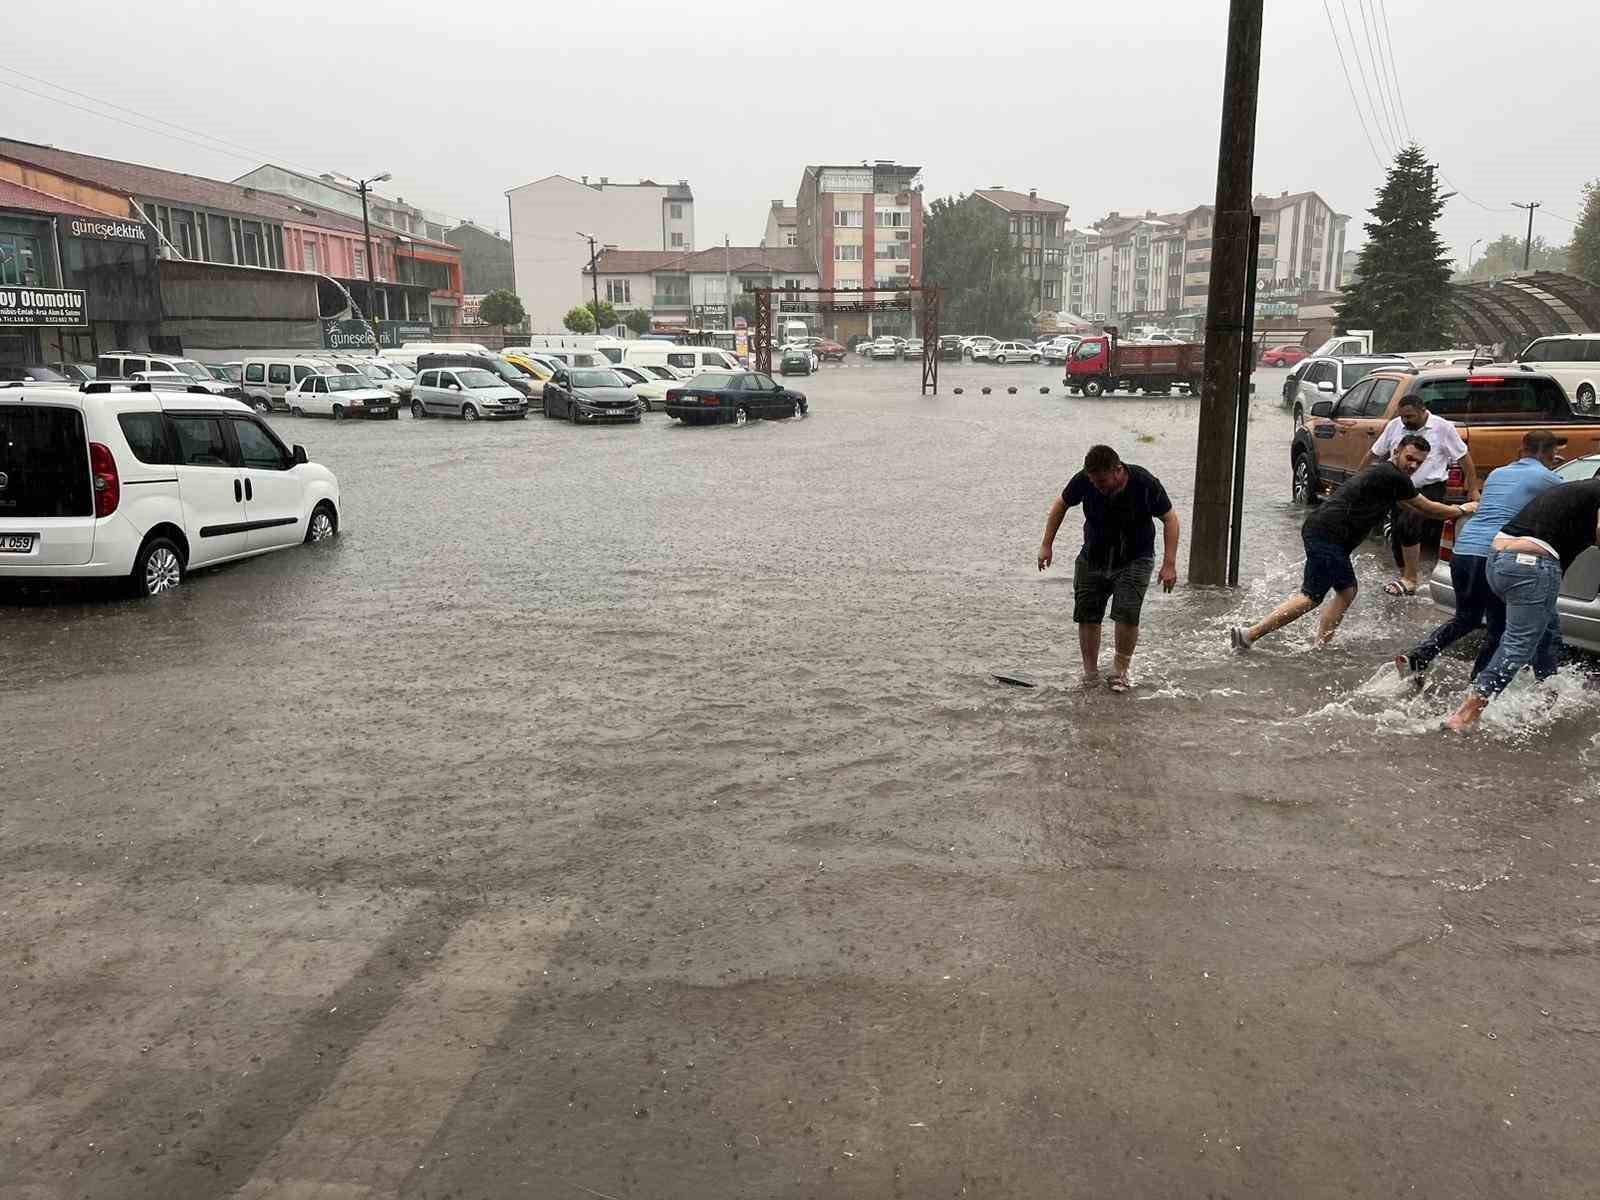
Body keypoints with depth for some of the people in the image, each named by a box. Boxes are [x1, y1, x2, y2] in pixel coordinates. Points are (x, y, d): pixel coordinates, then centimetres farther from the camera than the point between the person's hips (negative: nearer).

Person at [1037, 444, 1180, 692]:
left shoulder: (1145, 484, -22)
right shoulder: (1083, 481, -16)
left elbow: (1170, 519, -9)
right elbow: (1061, 505, 3)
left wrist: (1169, 564, -15)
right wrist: (1047, 545, 2)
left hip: (1134, 561, -3)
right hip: (1092, 559, 3)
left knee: (1127, 613, -18)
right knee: (1087, 616, 0)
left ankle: (1120, 669, 1)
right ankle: (1090, 673, 16)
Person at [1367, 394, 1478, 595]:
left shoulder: (1442, 427, -7)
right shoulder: (1394, 426, 3)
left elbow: (1464, 457, -1)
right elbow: (1375, 455, 12)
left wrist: (1473, 490, -1)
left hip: (1429, 489, -5)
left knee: (1408, 525, -26)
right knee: (1396, 535, 9)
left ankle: (1410, 580, -17)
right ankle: (1405, 576, 28)